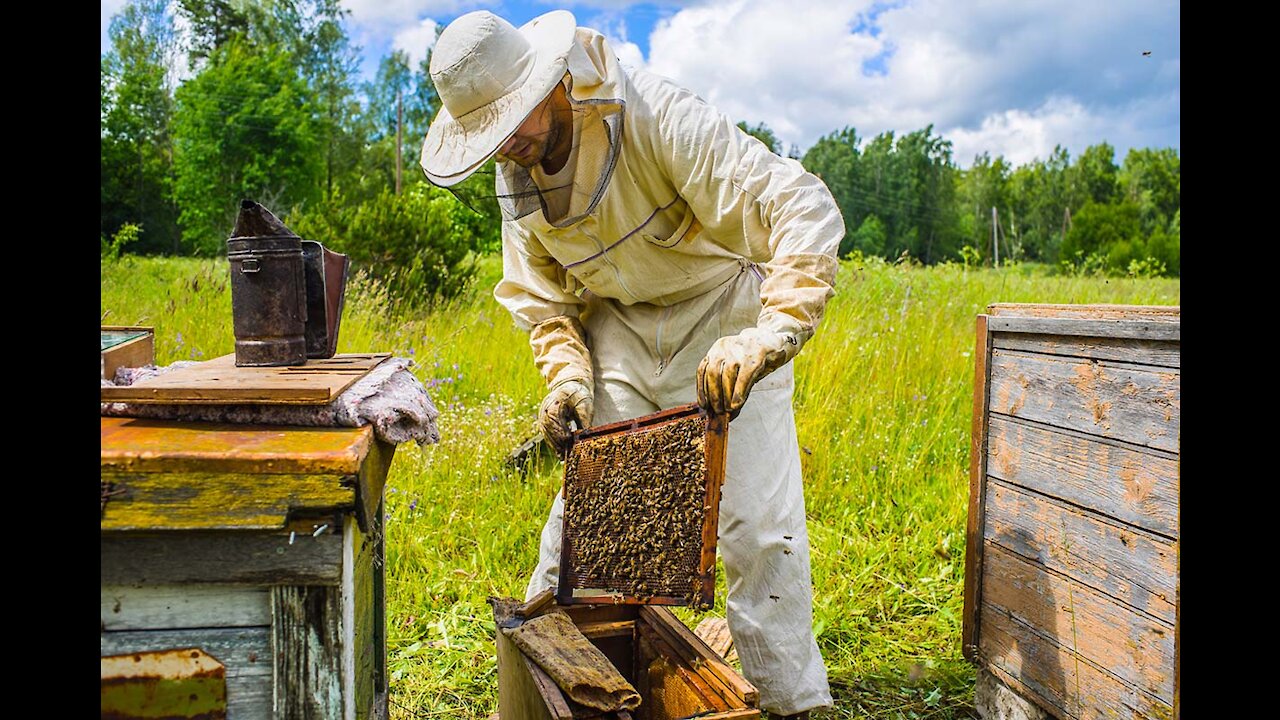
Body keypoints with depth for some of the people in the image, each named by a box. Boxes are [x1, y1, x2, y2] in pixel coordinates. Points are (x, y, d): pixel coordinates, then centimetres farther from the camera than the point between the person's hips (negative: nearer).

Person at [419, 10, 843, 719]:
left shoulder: (659, 117, -27)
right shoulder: (515, 177, -5)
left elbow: (804, 208, -33)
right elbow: (537, 293, 6)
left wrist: (770, 334, -46)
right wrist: (567, 375, -11)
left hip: (721, 323, -4)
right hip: (619, 328, 5)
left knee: (758, 522, -5)